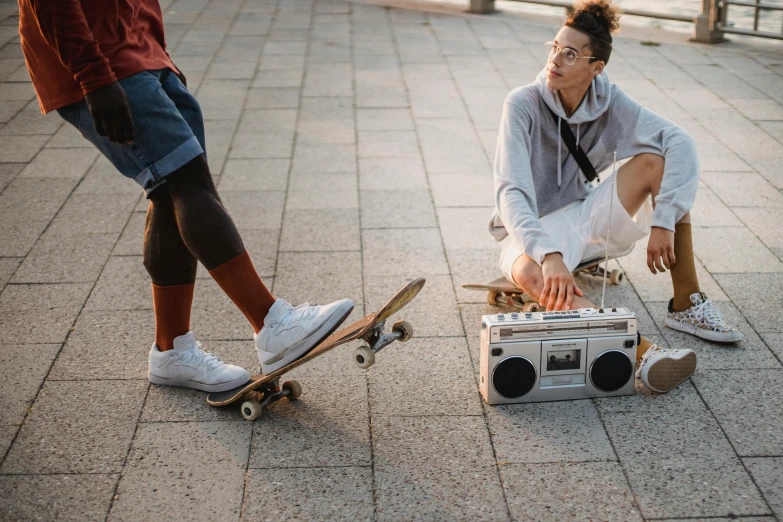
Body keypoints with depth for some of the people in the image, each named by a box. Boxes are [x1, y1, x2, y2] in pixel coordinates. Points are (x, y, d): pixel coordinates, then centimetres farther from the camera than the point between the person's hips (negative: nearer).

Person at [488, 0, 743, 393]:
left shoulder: (609, 102, -9)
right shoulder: (524, 105, -20)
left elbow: (680, 143, -18)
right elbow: (511, 193, -30)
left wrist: (663, 222, -31)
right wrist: (550, 255, -45)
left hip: (585, 216, 4)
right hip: (535, 229, -4)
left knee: (657, 159, -18)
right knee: (531, 273, -40)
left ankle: (686, 304, -14)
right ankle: (642, 353, -49)